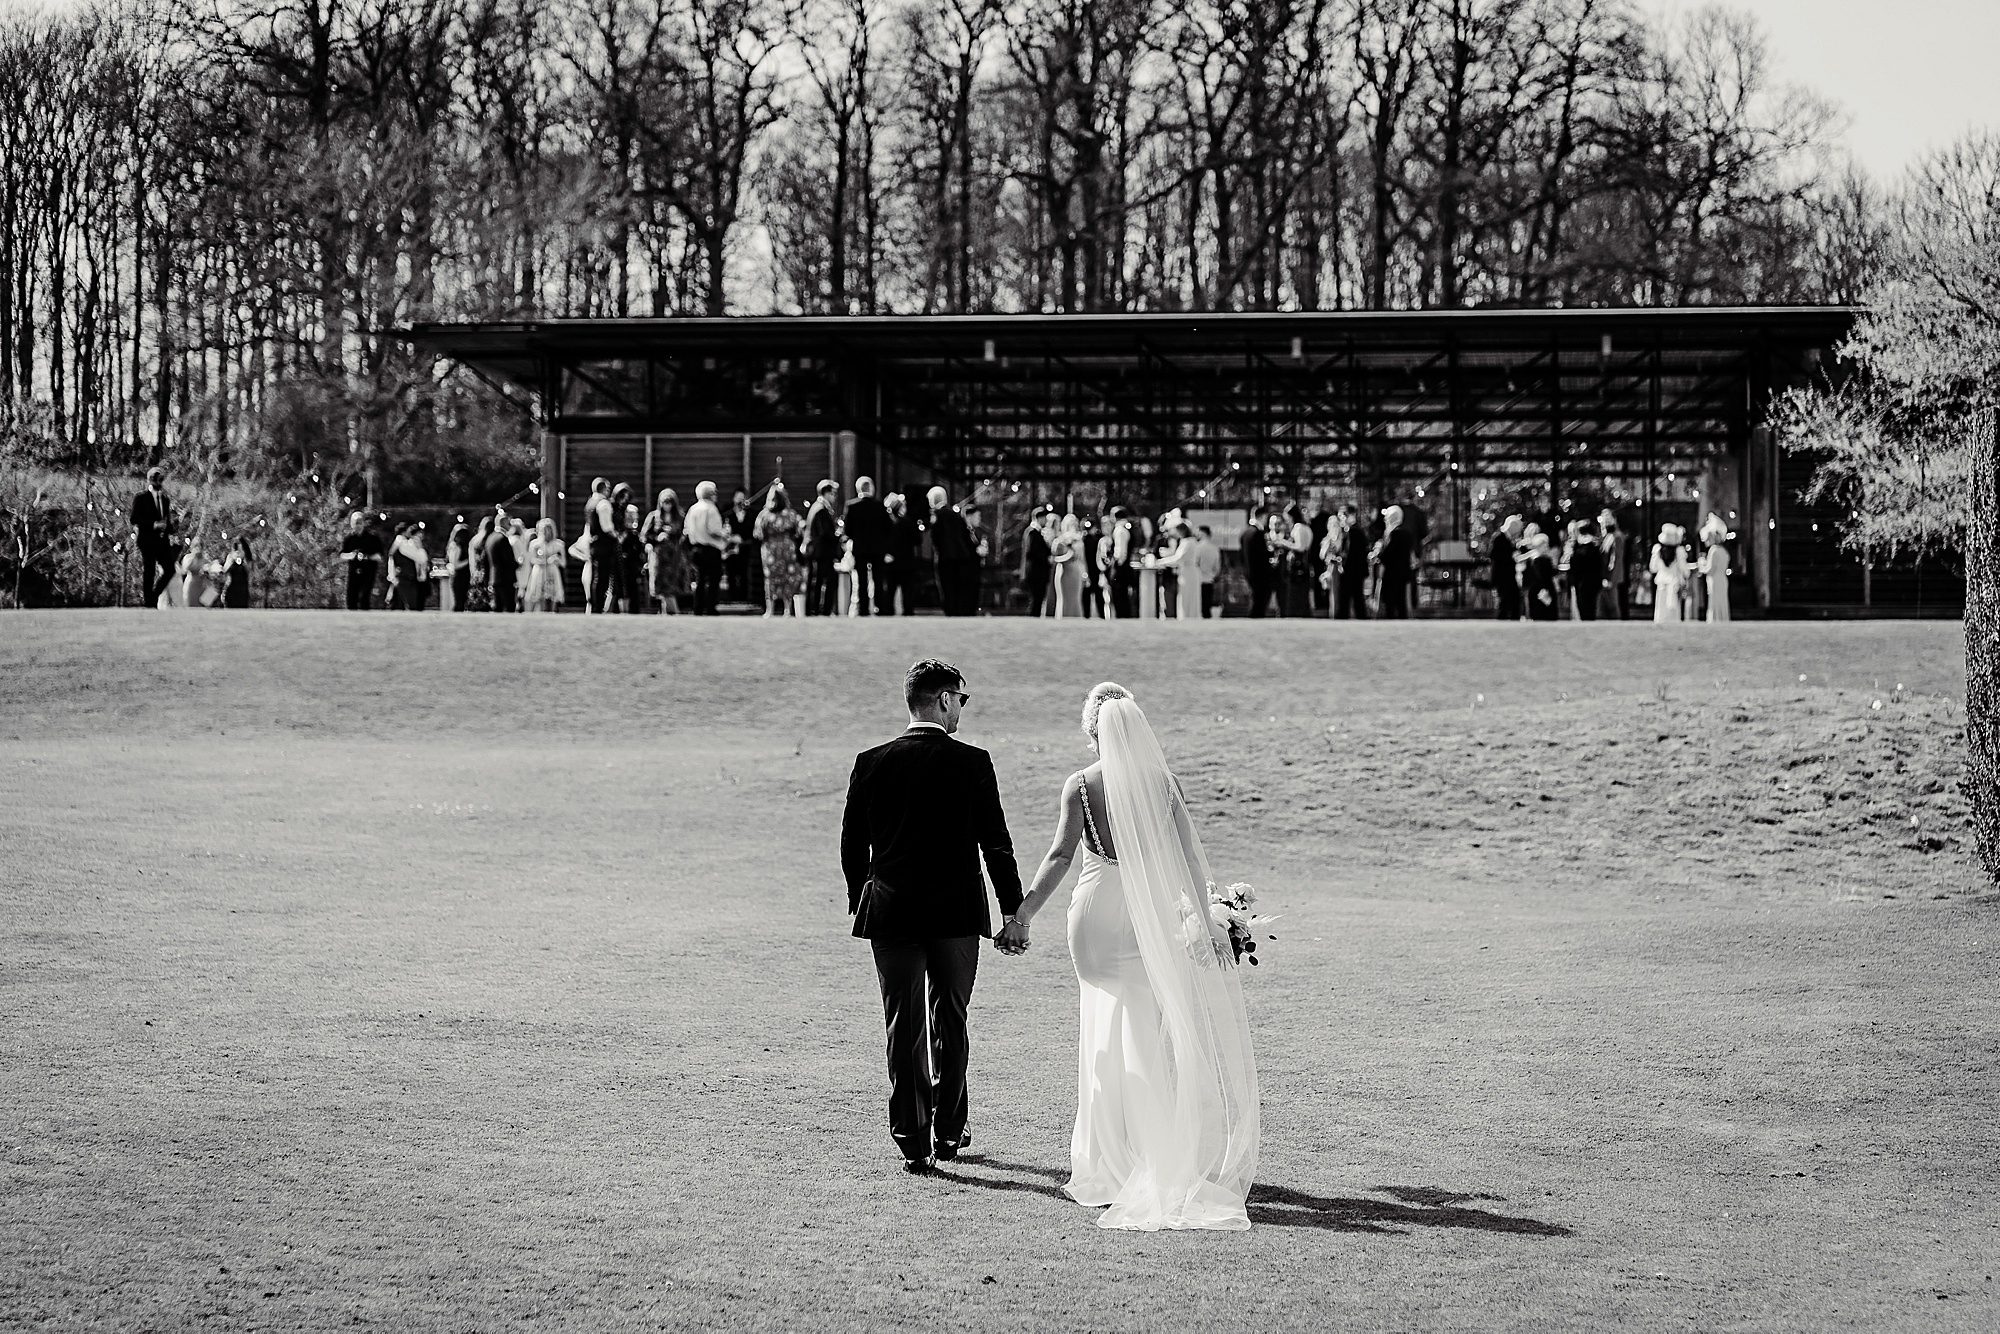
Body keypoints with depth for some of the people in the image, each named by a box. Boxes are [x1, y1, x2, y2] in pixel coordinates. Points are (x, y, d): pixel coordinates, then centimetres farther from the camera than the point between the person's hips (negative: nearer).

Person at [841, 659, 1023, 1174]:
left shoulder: (871, 763, 0)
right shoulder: (971, 763, -8)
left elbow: (851, 846, 4)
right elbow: (996, 843, -6)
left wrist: (861, 905, 16)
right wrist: (1012, 910, 2)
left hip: (888, 914, 1)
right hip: (956, 913, -1)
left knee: (903, 1028, 5)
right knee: (950, 1023, 14)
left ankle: (912, 1143, 2)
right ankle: (949, 1132, 22)